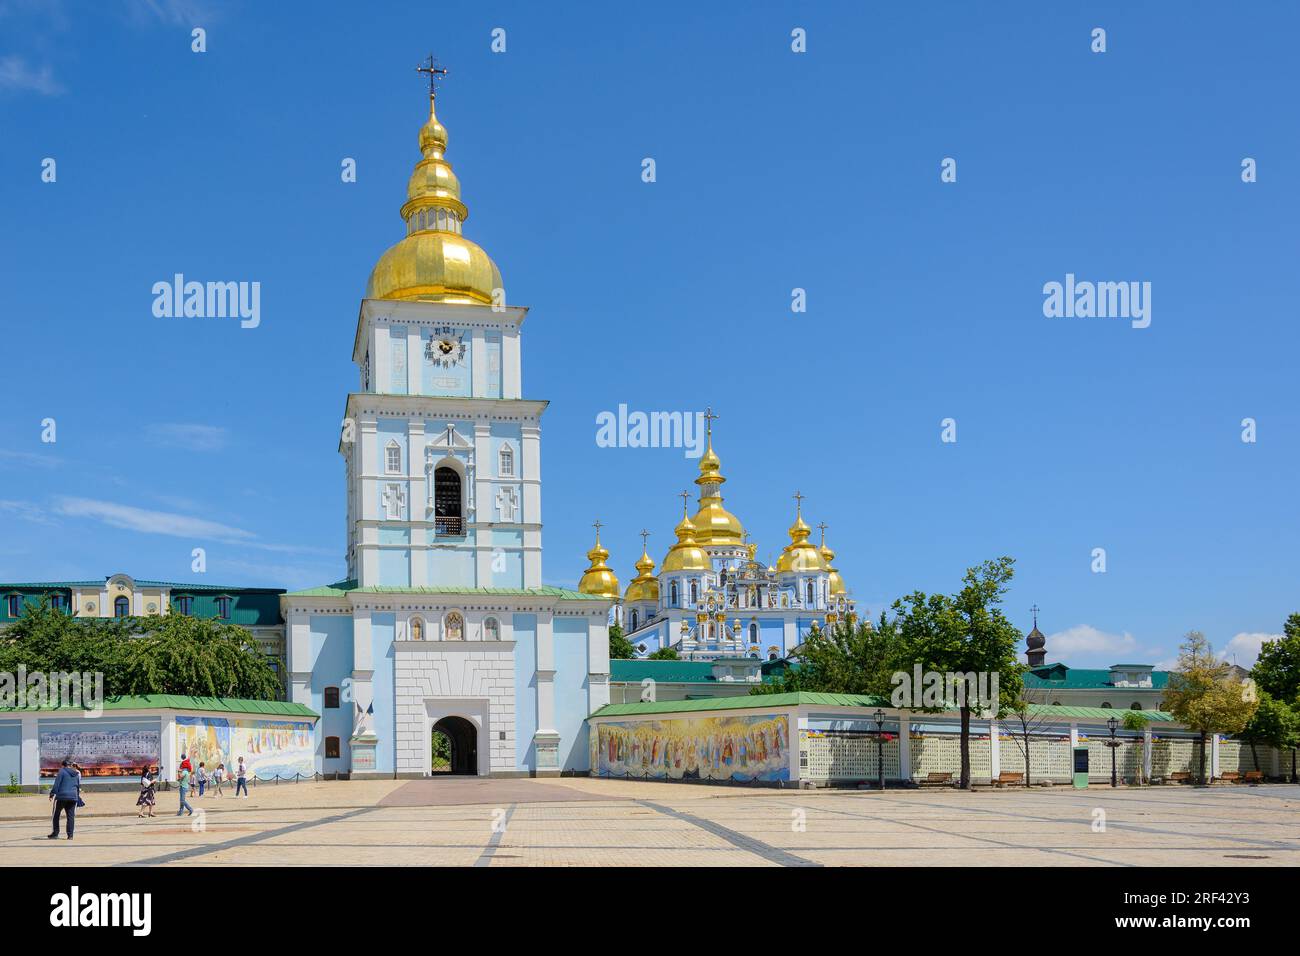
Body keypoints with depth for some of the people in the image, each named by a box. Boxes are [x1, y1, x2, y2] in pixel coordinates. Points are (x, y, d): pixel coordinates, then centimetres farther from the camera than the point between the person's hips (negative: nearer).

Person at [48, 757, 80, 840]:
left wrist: (52, 794, -6)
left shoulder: (62, 771, -2)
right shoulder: (76, 774, 15)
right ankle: (70, 835, -1)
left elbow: (57, 784, -9)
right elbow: (78, 787, 21)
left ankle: (55, 833, 7)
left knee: (56, 815, 9)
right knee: (71, 816, 4)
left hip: (62, 796, -4)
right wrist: (77, 797, 29)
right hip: (73, 797, 4)